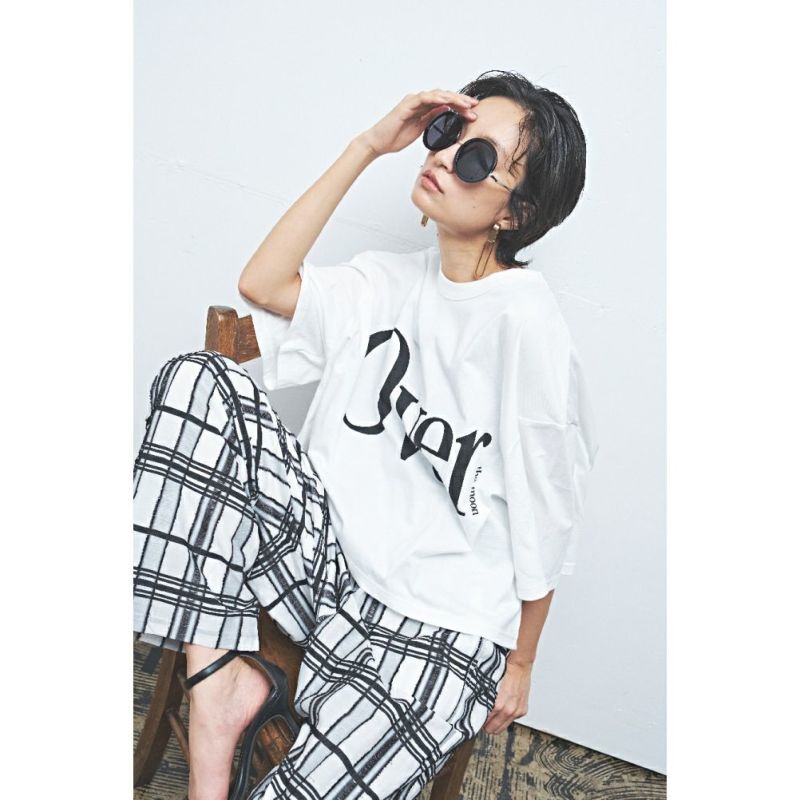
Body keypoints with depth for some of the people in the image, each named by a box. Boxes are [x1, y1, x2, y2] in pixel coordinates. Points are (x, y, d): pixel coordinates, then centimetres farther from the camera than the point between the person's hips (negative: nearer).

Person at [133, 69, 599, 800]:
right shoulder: (394, 281, 6)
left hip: (433, 629, -6)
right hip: (326, 547, 6)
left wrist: (520, 666, 0)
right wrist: (367, 147, -2)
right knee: (197, 380, -12)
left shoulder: (526, 326, -17)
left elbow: (544, 523, -10)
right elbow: (263, 284, 1)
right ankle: (222, 679, -10)